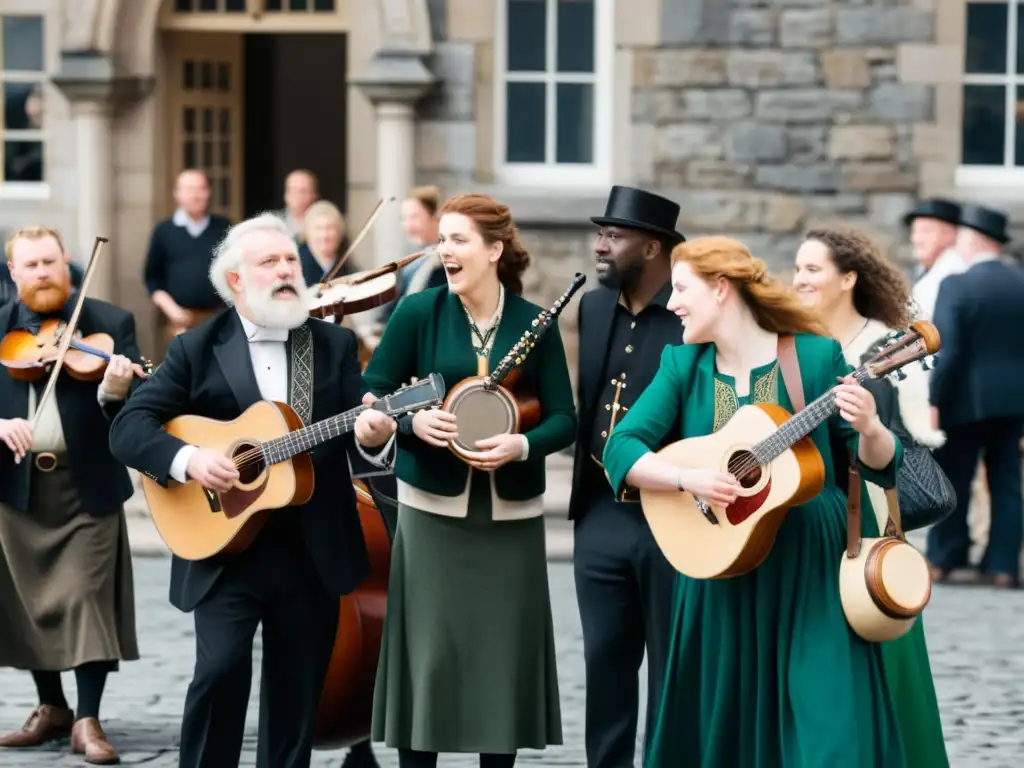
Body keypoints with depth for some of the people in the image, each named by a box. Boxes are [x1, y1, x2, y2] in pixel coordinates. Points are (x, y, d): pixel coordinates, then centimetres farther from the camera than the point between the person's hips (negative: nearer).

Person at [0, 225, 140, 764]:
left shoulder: (111, 324, -3)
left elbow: (136, 411, -9)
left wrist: (116, 391, -32)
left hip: (86, 484, -3)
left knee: (88, 598, -6)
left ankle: (88, 721, -2)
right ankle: (51, 708, 22)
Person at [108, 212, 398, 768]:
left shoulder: (336, 345, 8)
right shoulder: (196, 350, 0)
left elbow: (364, 427, 1)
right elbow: (129, 427, -5)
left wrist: (375, 437, -23)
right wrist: (188, 459, -22)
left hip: (314, 552, 3)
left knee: (297, 693, 8)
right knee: (221, 669, -18)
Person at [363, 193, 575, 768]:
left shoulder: (534, 323, -1)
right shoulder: (418, 313, -3)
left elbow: (564, 418, 0)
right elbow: (372, 395, 2)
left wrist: (521, 446, -19)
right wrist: (413, 422, -17)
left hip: (511, 515, 1)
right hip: (433, 508, -1)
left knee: (505, 651, 5)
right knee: (427, 650, 0)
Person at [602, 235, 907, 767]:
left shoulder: (817, 356, -3)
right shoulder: (682, 365, 5)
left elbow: (880, 464, -1)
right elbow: (620, 450, -4)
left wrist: (869, 429, -22)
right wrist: (689, 479, -19)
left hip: (813, 570, -3)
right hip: (721, 574, 3)